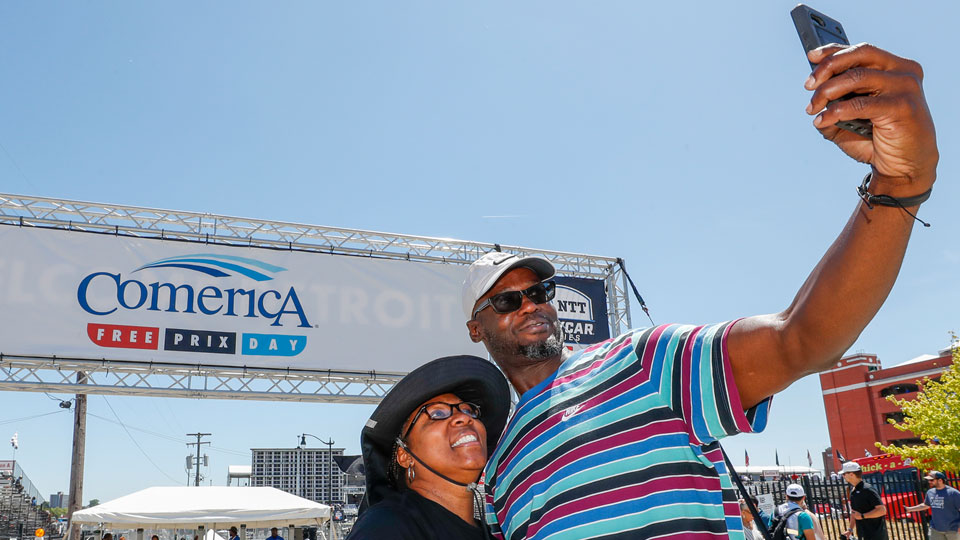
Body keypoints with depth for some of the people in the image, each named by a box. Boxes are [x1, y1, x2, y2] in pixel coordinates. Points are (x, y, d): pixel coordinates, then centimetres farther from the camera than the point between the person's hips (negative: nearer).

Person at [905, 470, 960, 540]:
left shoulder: (953, 493, -13)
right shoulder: (930, 492, 6)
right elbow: (925, 505, 21)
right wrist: (909, 509, 19)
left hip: (952, 529, -5)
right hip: (936, 529, 5)